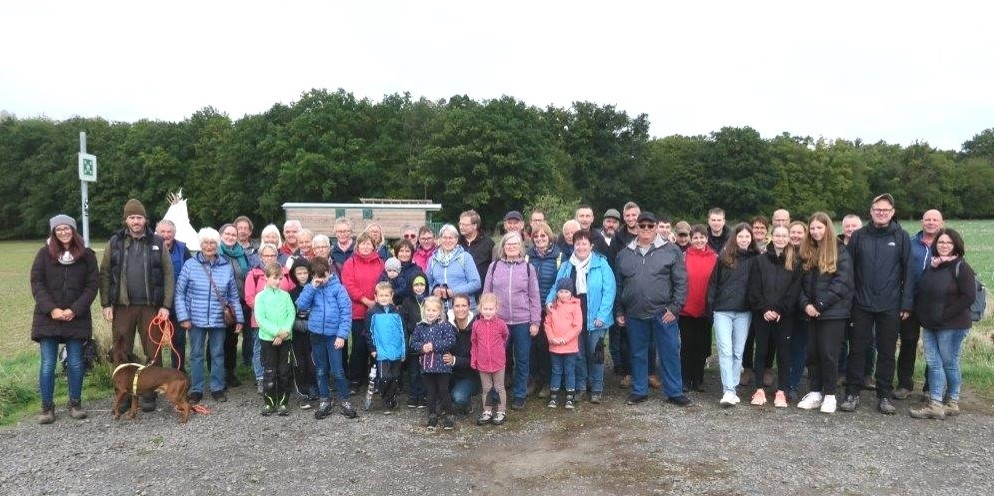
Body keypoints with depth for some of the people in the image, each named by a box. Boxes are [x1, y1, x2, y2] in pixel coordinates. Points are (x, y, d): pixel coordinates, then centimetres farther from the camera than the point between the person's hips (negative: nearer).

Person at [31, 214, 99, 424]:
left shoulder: (87, 255, 1)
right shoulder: (44, 253, 2)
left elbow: (92, 285, -1)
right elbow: (36, 283, -2)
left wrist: (74, 310, -12)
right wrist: (51, 309, -13)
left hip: (76, 318, 0)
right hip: (48, 317, 0)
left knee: (75, 363, 4)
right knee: (48, 364, 0)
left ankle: (75, 404, 17)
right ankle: (47, 407, 11)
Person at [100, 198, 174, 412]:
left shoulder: (158, 243, 3)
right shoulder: (115, 243, 6)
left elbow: (168, 276, 1)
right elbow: (105, 275, 6)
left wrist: (165, 305, -6)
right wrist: (106, 304, -2)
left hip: (150, 307, -1)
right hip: (122, 307, 1)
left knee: (153, 353, 4)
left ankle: (150, 395, 14)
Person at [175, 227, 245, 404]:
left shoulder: (226, 266, 2)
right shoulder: (190, 265, -3)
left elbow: (234, 295, 7)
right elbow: (180, 293, -1)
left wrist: (239, 318, 5)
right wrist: (183, 317, -8)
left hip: (219, 319, 1)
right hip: (196, 319, -1)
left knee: (218, 354, 9)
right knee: (196, 354, 8)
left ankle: (217, 388, 21)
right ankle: (196, 390, 19)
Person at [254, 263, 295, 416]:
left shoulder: (285, 295, 6)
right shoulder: (261, 296, -2)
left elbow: (292, 314, -1)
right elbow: (260, 319, -10)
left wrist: (285, 331, -16)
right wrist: (277, 331, -17)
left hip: (285, 339, 2)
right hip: (267, 339, -2)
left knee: (284, 372, 5)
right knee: (269, 372, 3)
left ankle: (282, 403, 15)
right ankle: (269, 402, 14)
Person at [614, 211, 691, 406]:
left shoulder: (671, 251, 0)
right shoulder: (624, 254, 10)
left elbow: (681, 282, -3)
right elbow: (618, 285, 13)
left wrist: (674, 308, -9)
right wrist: (619, 311, 9)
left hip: (663, 313, -2)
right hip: (634, 314, 3)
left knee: (670, 353, 4)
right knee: (638, 354, 11)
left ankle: (674, 392, 15)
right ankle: (639, 391, 23)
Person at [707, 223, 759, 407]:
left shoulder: (755, 259, 5)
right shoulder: (724, 257, 2)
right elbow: (713, 282, 3)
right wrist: (710, 307, -1)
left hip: (744, 312, 1)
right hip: (723, 310, -1)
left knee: (738, 352, 6)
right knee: (725, 351, -7)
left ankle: (732, 389, 14)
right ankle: (728, 391, -8)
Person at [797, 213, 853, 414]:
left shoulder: (840, 253, -4)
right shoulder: (806, 253, 11)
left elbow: (842, 283, -12)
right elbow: (799, 282, 9)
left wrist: (820, 305, -15)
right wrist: (805, 304, -7)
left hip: (833, 313, -5)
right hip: (811, 312, 5)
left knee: (828, 353, -4)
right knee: (812, 353, 7)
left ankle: (830, 395, 7)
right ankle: (815, 392, 16)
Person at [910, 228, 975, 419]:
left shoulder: (961, 267, -8)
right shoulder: (931, 266, 12)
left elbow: (969, 296, -16)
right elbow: (921, 292, 19)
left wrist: (945, 315, -16)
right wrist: (922, 314, 7)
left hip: (952, 326, -6)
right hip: (929, 325, 6)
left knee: (949, 364, 5)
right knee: (934, 364, 4)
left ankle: (952, 402, 20)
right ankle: (935, 405, 7)